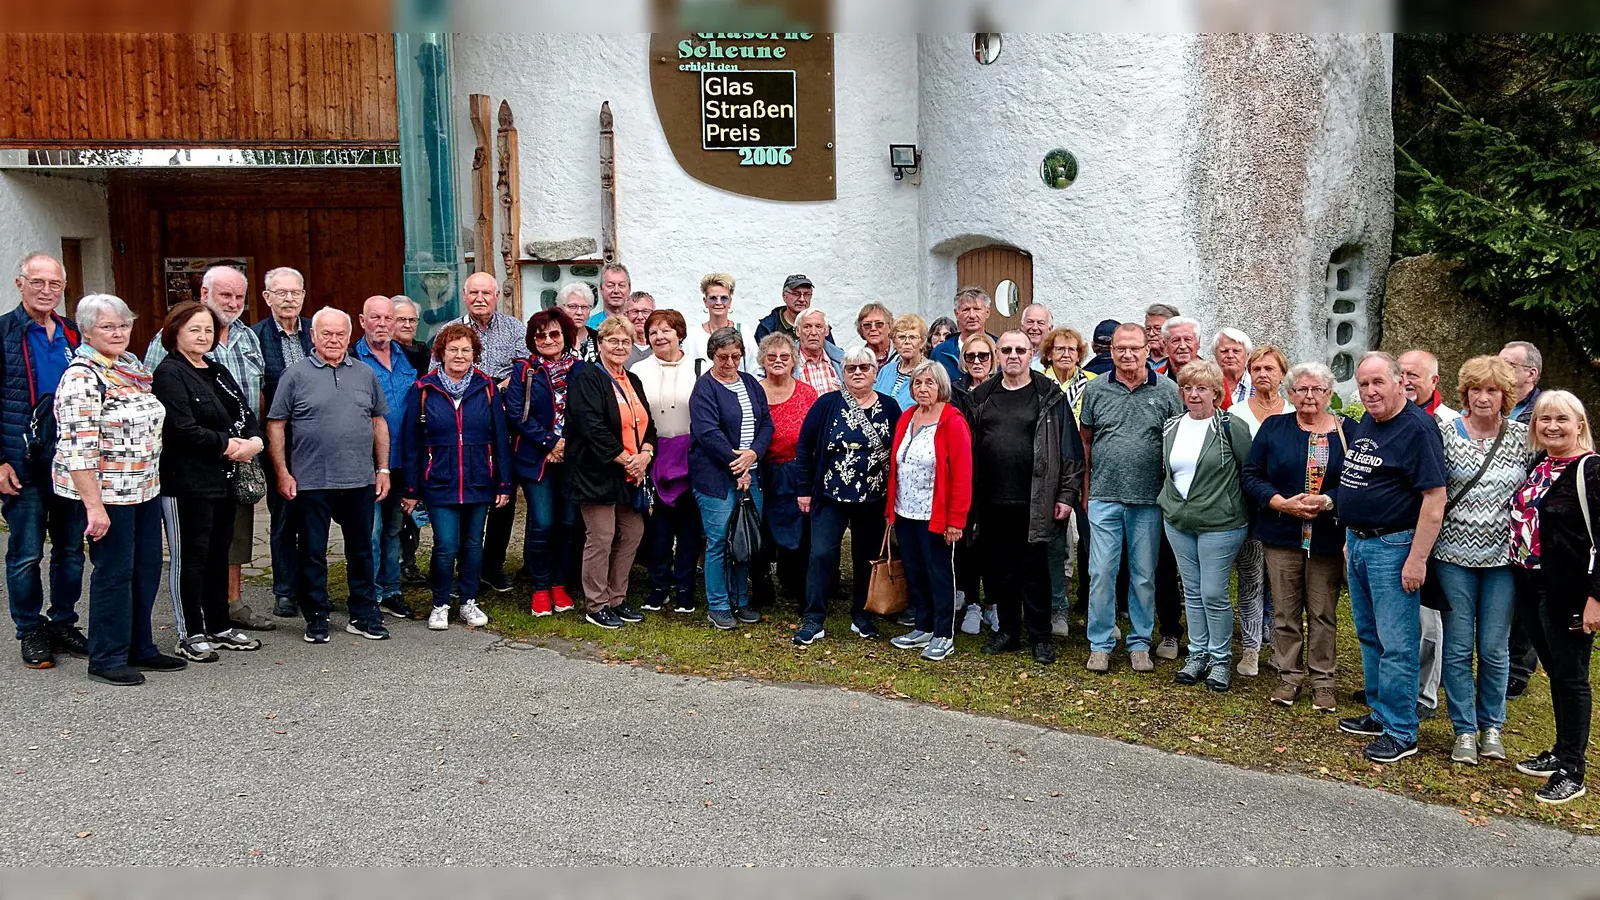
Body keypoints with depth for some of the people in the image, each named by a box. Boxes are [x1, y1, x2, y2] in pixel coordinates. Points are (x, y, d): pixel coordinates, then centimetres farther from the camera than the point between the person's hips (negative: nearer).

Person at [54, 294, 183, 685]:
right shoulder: (81, 377, -14)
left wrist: (154, 480, 16)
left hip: (145, 488, 8)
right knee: (113, 573, 1)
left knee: (147, 569, 13)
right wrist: (93, 505, -23)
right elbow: (78, 448, -20)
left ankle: (140, 648, 26)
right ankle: (106, 659, 13)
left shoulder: (134, 368, 11)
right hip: (107, 492, -8)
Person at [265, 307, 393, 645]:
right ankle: (316, 618, 16)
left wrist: (383, 469, 8)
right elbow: (276, 425, -1)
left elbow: (379, 422, 14)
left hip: (360, 481, 3)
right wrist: (283, 473, -7)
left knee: (361, 550, 10)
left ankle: (364, 616, 20)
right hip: (311, 482, -3)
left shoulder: (365, 374, 10)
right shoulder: (296, 374, 0)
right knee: (313, 552, 5)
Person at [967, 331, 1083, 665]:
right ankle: (1007, 630, 24)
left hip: (1034, 502, -4)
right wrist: (969, 493, 7)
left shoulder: (1050, 397, -2)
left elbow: (1070, 449, -3)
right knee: (1000, 569, 11)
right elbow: (969, 445, 11)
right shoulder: (982, 396, 10)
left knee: (1034, 571, 3)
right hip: (992, 501, 4)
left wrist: (1067, 494, -8)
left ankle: (1040, 637, 14)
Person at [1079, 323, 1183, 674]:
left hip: (1149, 500, 0)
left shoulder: (1167, 391, 0)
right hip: (1104, 497, 1)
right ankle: (1100, 645, 13)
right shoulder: (1096, 389, 4)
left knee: (1144, 576, 9)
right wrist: (1086, 490, 8)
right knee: (1101, 573, 1)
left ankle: (1140, 644, 21)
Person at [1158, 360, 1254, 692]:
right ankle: (1197, 654, 24)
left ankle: (1220, 659, 14)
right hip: (1177, 523, 6)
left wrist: (1242, 511, -3)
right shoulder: (1172, 428, 8)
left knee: (1213, 594, -2)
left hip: (1220, 524, -6)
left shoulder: (1231, 427, -10)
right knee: (1192, 592, 13)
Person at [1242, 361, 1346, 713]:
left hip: (1327, 537, -1)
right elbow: (1251, 475, 1)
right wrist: (1284, 504, -13)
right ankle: (1289, 675, 21)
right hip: (1281, 535, 1)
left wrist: (1329, 501, -18)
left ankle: (1323, 680, 18)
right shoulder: (1273, 428, 4)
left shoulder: (1346, 432, 1)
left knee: (1323, 611, 5)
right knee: (1285, 609, 8)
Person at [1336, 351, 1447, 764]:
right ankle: (1380, 713, 29)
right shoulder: (1363, 424, 11)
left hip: (1393, 546, -9)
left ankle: (1400, 733, 5)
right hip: (1358, 542, 9)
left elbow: (1435, 497, -19)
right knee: (1369, 636, 17)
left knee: (1396, 644, -3)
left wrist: (1417, 559, -21)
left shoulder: (1417, 428, -15)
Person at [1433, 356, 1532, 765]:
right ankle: (1465, 730, 17)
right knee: (1458, 647, 4)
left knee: (1495, 648, 6)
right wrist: (1425, 550, -5)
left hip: (1502, 558, 1)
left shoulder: (1522, 437, 2)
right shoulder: (1446, 433, -2)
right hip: (1454, 554, -1)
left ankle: (1491, 725, 24)